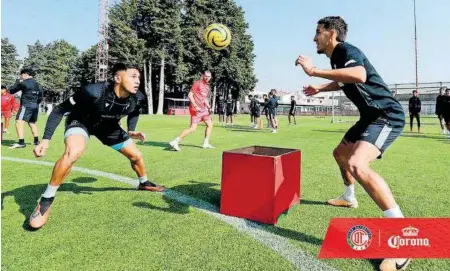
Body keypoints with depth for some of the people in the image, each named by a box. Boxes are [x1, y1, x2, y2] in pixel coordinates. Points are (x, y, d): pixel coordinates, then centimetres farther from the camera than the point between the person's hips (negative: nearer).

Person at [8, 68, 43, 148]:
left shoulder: (24, 83, -5)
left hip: (26, 105, -8)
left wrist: (17, 82, 15)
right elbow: (41, 97, 20)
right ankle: (36, 141, 27)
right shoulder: (37, 84, 15)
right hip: (35, 106, 8)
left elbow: (11, 91, 2)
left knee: (19, 123, -14)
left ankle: (21, 142, -26)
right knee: (32, 123, 22)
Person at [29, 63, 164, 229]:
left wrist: (131, 130, -10)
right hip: (80, 121, -5)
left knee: (136, 156, 8)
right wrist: (46, 139, -30)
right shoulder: (94, 91, -38)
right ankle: (46, 200, -15)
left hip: (108, 126, 5)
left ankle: (144, 183, 41)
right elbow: (60, 110, -25)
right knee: (74, 152, -36)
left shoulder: (137, 98, -23)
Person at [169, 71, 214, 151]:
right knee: (193, 128, -13)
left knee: (210, 124, 12)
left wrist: (209, 107, 14)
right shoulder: (197, 83, -8)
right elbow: (190, 95, -15)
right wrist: (195, 106, -22)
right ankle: (175, 141, -9)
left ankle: (206, 144, 21)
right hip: (196, 109, -9)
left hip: (203, 109, 9)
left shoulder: (207, 86, 18)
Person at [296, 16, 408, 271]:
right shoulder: (337, 57, 13)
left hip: (387, 116, -11)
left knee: (357, 164, -31)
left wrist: (314, 71, -35)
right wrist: (319, 88, 19)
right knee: (341, 153, 23)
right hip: (371, 116, 11)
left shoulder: (347, 50, -17)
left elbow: (359, 75, -41)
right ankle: (349, 198, 44)